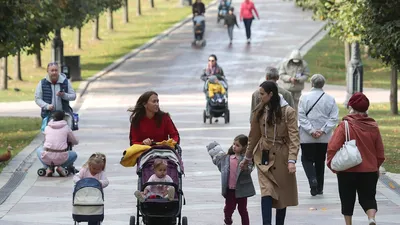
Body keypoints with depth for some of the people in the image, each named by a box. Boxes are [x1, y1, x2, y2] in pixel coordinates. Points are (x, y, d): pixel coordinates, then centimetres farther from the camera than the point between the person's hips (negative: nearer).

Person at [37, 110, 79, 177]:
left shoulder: (47, 128, 10)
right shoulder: (66, 127, 6)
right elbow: (75, 142, 19)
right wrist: (68, 141, 42)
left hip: (47, 158, 1)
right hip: (61, 158, -1)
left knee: (39, 150, 35)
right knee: (74, 154, 30)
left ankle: (48, 167, 10)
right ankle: (60, 167, 3)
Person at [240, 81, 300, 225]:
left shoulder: (288, 112, -9)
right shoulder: (259, 112, 4)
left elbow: (294, 138, -12)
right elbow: (254, 136, 15)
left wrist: (292, 160, -22)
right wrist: (247, 157, 22)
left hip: (281, 158, -2)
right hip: (264, 157, 2)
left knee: (282, 194, 8)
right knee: (266, 192, -11)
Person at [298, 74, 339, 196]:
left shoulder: (304, 98, -7)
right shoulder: (330, 99, -2)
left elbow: (301, 117, -11)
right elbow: (334, 118, -7)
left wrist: (311, 131, -12)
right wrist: (323, 130, -10)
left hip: (307, 137, -2)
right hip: (324, 138, 2)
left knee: (307, 159, 8)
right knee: (320, 161, 14)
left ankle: (313, 180, -16)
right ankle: (319, 188, 19)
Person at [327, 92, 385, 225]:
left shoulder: (345, 125, -13)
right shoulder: (373, 126, -1)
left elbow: (332, 147, -17)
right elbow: (380, 151, 6)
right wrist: (376, 166, 22)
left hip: (347, 171, -3)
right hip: (370, 170, 3)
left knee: (347, 199, 12)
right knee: (368, 197, 9)